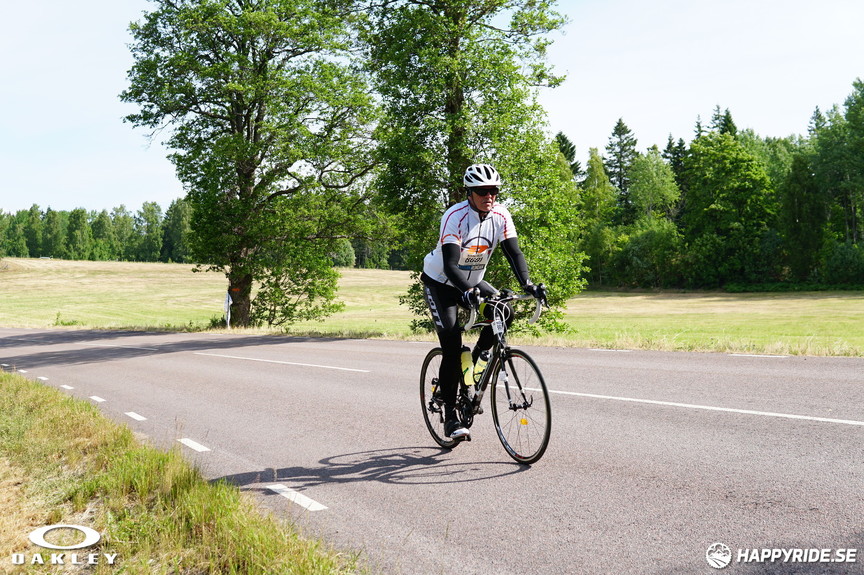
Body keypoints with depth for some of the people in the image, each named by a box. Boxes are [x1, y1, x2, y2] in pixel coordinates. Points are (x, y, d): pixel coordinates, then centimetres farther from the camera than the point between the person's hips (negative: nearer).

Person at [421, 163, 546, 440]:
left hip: (473, 281, 5)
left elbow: (514, 252, -16)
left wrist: (527, 284, -33)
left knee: (505, 313, -20)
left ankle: (475, 359, 6)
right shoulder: (455, 217, -27)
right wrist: (467, 291, -52)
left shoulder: (501, 215, -13)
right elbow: (450, 265, -35)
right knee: (452, 346, -14)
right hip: (440, 282, -5)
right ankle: (450, 417, -5)